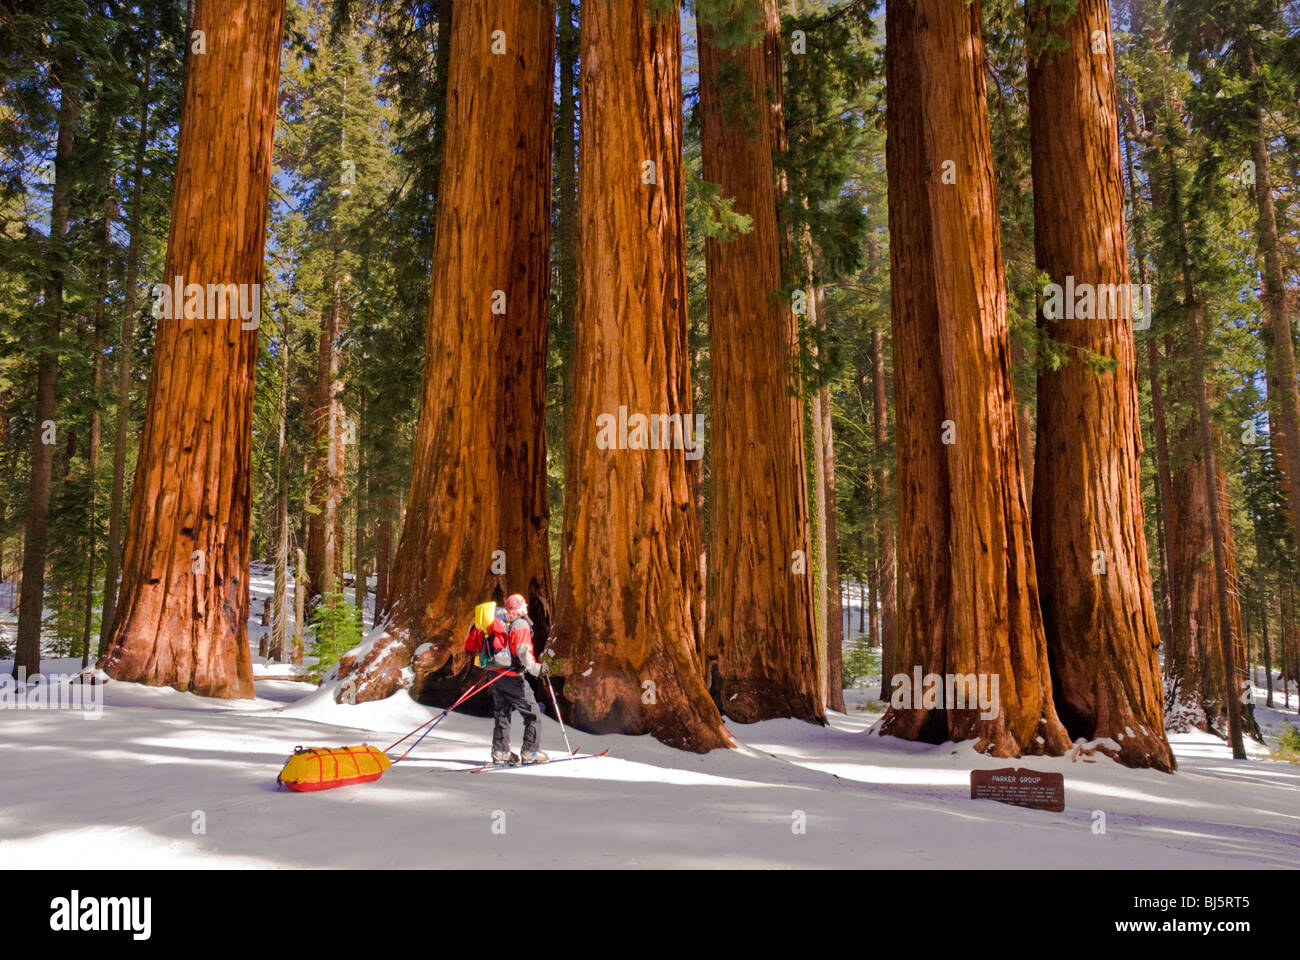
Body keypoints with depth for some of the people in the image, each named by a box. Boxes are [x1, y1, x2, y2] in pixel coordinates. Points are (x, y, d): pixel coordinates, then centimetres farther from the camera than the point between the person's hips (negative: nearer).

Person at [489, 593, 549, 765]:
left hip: (496, 674, 8)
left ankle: (500, 751, 14)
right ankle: (529, 752, 0)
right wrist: (537, 668, -14)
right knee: (532, 712, 2)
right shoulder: (521, 625, -11)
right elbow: (523, 652, -20)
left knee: (501, 713, 15)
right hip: (512, 676, -8)